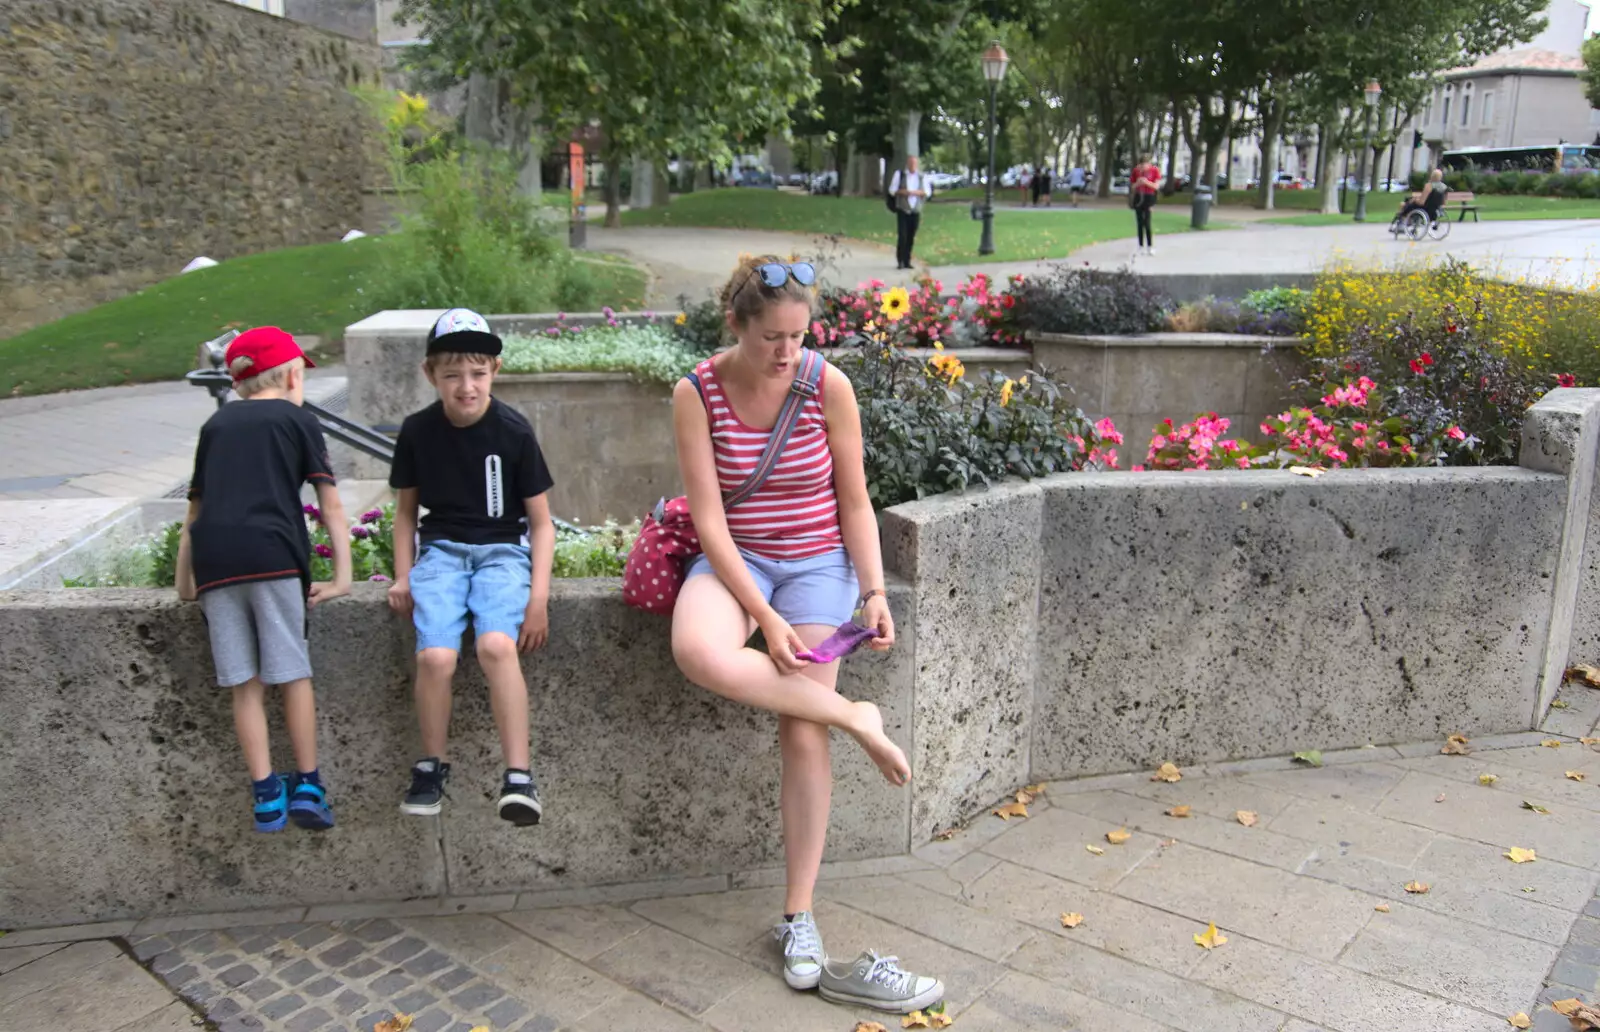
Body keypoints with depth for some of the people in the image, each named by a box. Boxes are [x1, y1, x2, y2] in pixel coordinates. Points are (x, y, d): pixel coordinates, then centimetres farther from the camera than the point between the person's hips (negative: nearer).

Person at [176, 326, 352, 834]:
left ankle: (267, 796, 7)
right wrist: (341, 577, 7)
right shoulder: (298, 419, 13)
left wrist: (185, 581, 26)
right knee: (292, 673, 5)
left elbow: (195, 509, 23)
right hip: (272, 552, -3)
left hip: (213, 558, 3)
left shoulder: (215, 424, 23)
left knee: (245, 684, 5)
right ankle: (308, 786, 7)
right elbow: (331, 507, 7)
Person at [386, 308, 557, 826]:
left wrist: (539, 594, -8)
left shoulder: (513, 430, -5)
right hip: (441, 549, 2)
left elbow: (541, 522, 1)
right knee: (436, 656, -24)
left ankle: (519, 777, -24)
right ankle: (432, 765, 1)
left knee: (497, 645, -31)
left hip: (502, 549, -2)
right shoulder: (417, 431, 1)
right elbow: (406, 510, 15)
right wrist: (403, 575, 3)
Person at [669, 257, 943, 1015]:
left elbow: (854, 504, -1)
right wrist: (763, 615, -21)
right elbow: (709, 518, -13)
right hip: (734, 558, 0)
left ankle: (798, 918, 5)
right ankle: (857, 719, -15)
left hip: (816, 561, 0)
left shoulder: (827, 386, -9)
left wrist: (874, 591, -12)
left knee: (802, 732, -10)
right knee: (699, 654, -34)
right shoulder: (697, 393, -10)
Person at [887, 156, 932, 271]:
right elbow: (892, 189, 2)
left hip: (916, 210, 2)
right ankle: (900, 261, -5)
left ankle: (907, 261, 11)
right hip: (902, 210, -2)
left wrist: (917, 192, -11)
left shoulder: (921, 176, 8)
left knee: (911, 237, 3)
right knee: (902, 236, -11)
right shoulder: (899, 174, 3)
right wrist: (904, 192, -15)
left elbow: (928, 192, 8)